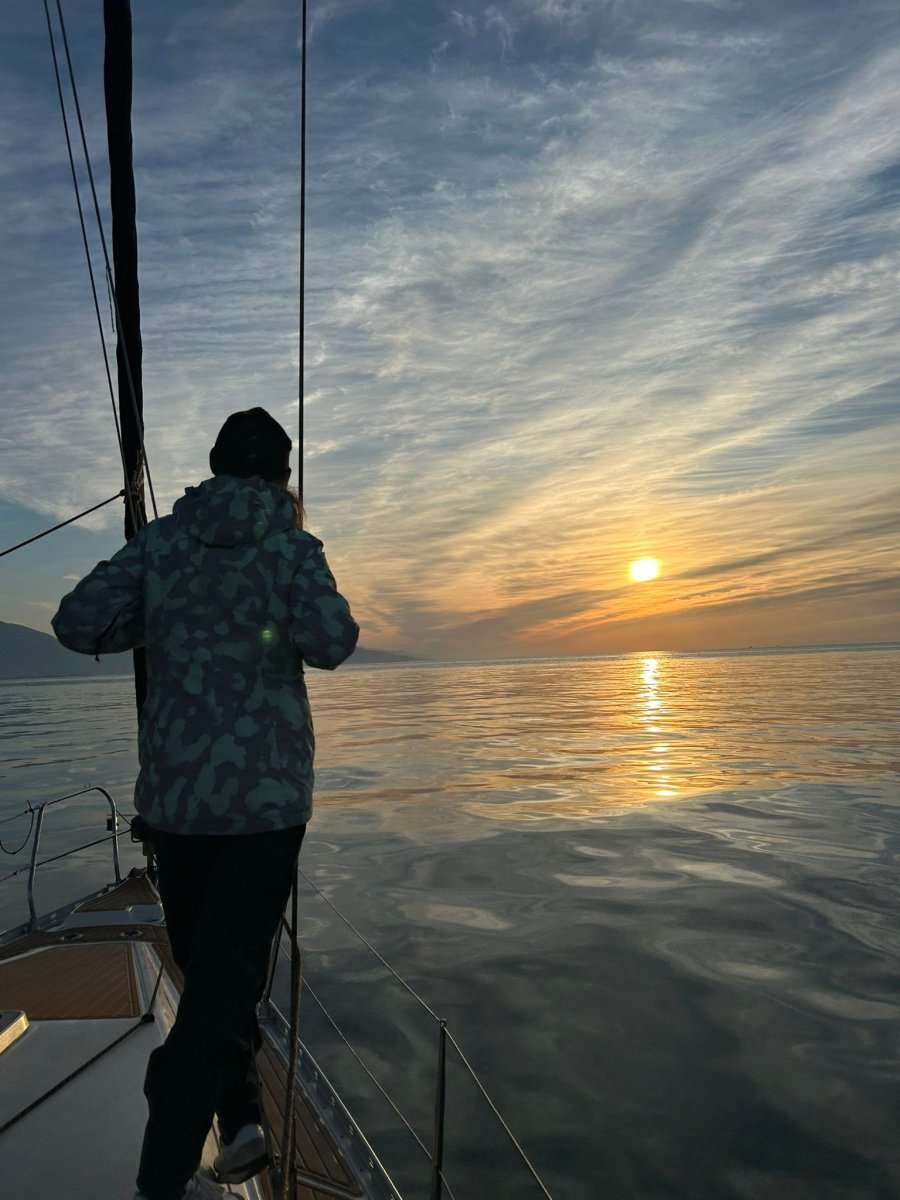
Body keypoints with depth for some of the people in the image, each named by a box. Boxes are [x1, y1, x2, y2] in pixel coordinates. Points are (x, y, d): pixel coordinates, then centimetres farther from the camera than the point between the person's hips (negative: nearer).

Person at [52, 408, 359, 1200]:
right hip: (267, 793, -3)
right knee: (228, 970, 8)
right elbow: (331, 643, -19)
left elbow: (79, 624, -3)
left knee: (203, 961, 21)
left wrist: (159, 623, 14)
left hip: (175, 792, 4)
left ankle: (239, 1118, 29)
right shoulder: (290, 544, -5)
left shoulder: (160, 541, 4)